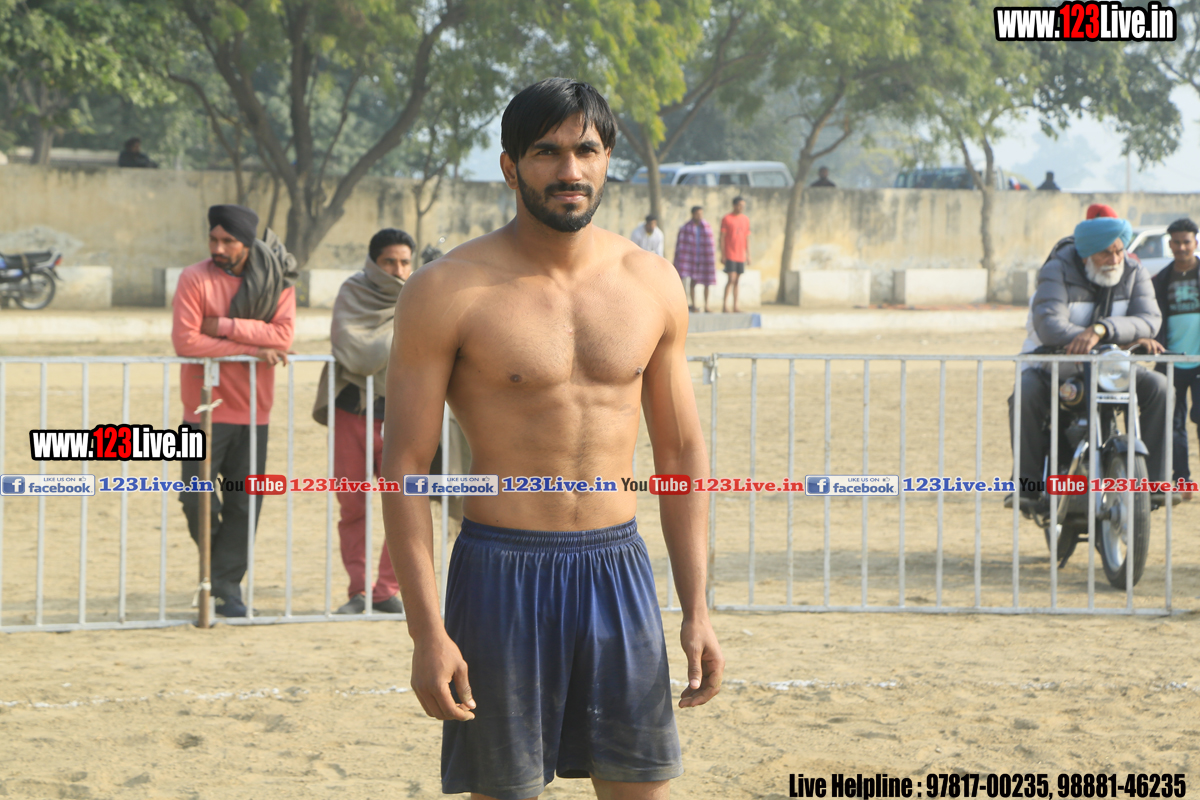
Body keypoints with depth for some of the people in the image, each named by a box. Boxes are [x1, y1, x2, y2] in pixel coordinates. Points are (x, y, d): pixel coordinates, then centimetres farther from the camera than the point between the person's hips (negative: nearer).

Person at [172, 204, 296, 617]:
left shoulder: (277, 281, 3)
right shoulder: (194, 279, -5)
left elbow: (282, 336, -11)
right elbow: (185, 341, -16)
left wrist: (224, 326, -17)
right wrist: (250, 349, -15)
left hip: (252, 410, 2)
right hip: (205, 408, -2)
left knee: (243, 504, 2)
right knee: (198, 499, -5)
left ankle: (227, 585, 11)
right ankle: (213, 562, 22)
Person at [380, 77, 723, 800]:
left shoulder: (652, 285, 6)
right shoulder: (448, 293, -7)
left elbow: (682, 452, 12)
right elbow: (404, 466, -7)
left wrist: (697, 610, 7)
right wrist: (427, 632, -14)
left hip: (619, 571, 4)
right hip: (502, 576, -4)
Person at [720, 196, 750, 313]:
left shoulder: (746, 219, 12)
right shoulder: (727, 219, -4)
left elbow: (747, 238, 15)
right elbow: (722, 237, -5)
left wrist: (748, 255, 11)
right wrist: (722, 254, -10)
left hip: (741, 256, 5)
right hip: (730, 255, -5)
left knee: (737, 281, 7)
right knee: (731, 279, -12)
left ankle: (735, 307, 8)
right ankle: (724, 304, -8)